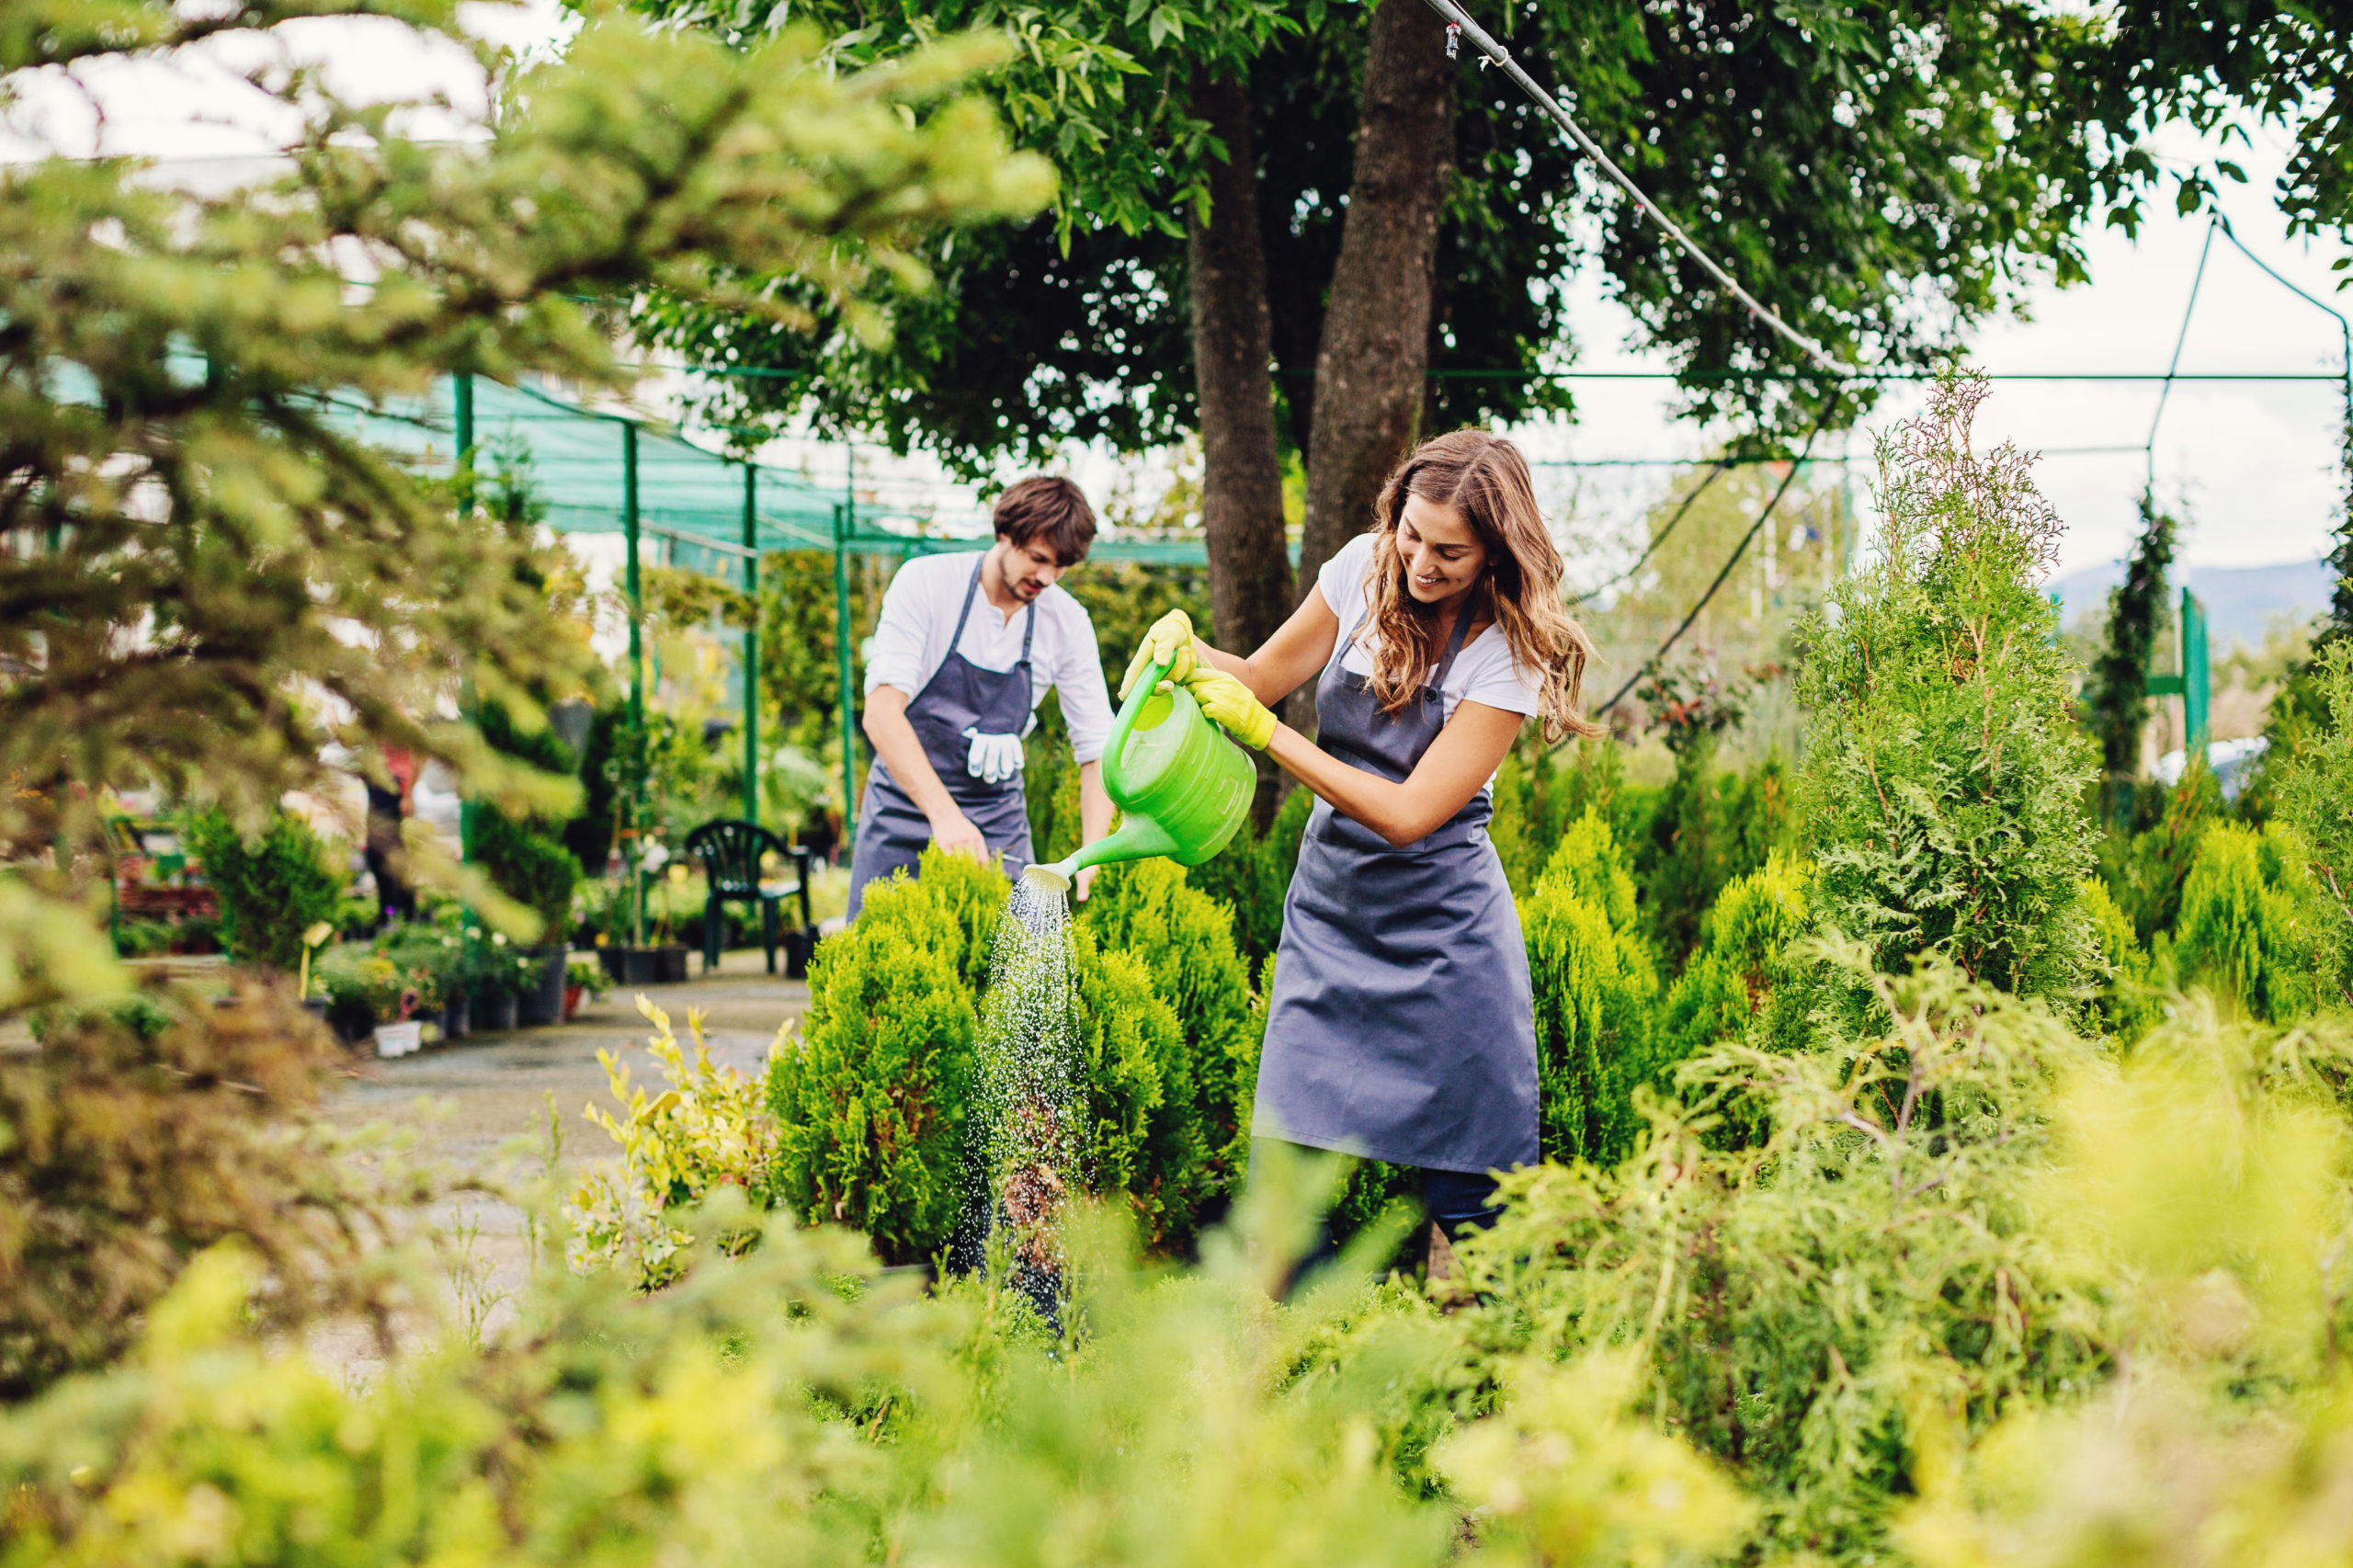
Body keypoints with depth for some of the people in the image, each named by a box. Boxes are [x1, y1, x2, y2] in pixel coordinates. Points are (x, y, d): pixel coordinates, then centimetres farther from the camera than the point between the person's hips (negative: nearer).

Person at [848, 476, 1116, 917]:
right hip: (905, 808, -2)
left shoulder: (1068, 623, -6)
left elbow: (1097, 750, -3)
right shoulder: (926, 582, -15)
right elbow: (881, 713, -24)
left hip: (998, 820, 2)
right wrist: (943, 813, -37)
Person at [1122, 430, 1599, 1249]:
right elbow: (1263, 677, 10)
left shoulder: (1509, 652, -16)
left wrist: (1266, 733, -22)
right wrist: (1185, 645, -12)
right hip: (1327, 906, 4)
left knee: (1470, 1199, -2)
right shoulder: (1365, 568, -3)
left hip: (1440, 928, -4)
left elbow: (1408, 814, -21)